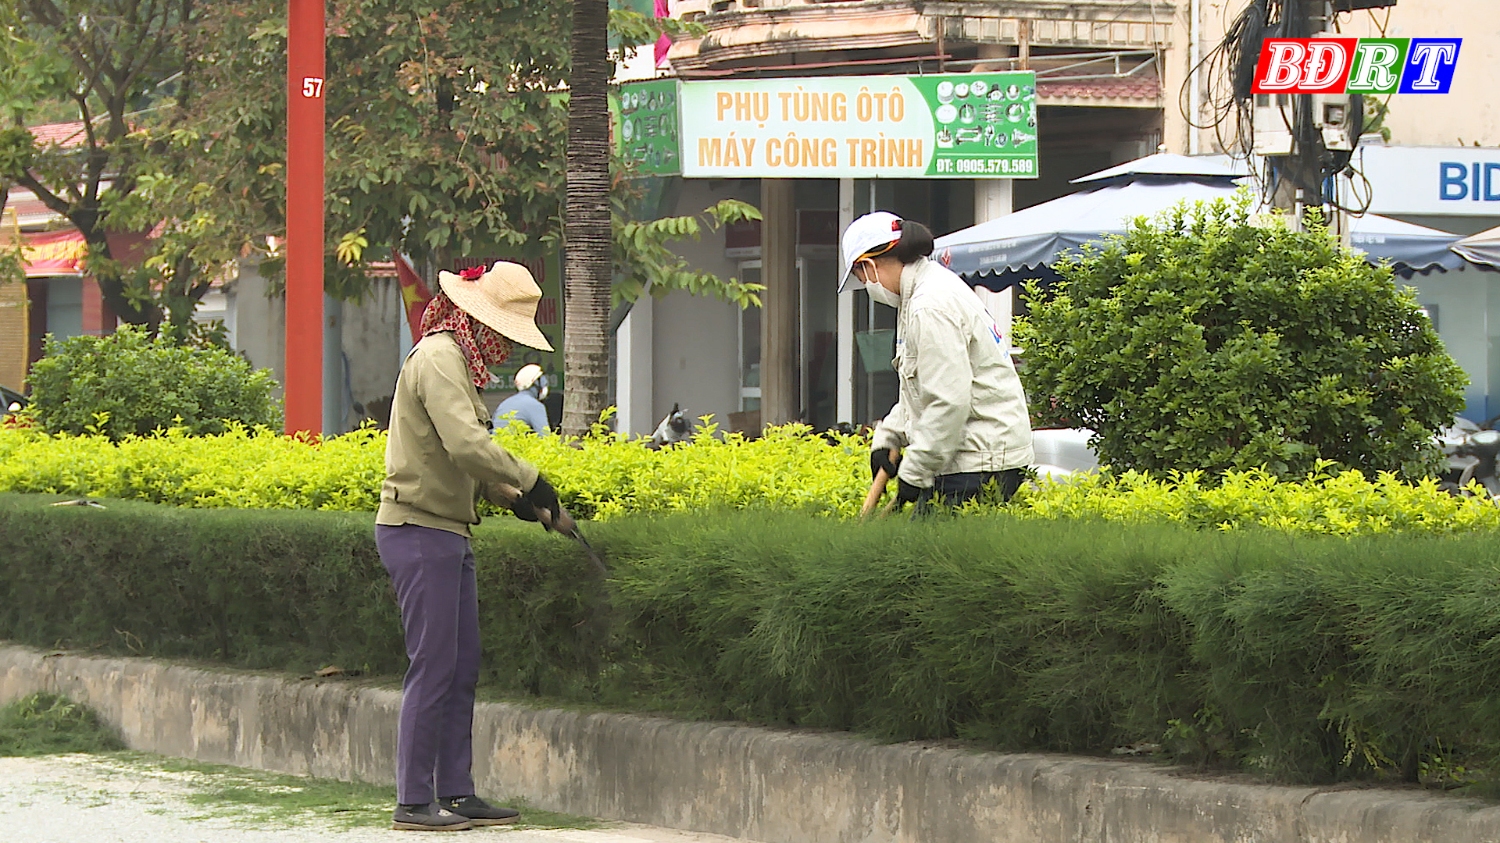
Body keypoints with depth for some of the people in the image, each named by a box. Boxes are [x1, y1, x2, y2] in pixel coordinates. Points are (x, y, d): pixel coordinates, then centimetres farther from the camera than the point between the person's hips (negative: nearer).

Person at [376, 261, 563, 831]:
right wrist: (529, 483, -18)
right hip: (419, 531, -10)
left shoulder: (458, 361, 18)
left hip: (447, 534, 10)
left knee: (463, 667, 11)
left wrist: (509, 496, 12)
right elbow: (466, 446, -27)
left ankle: (456, 792, 15)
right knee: (434, 666, -8)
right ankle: (413, 802, -5)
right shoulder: (439, 359, -15)